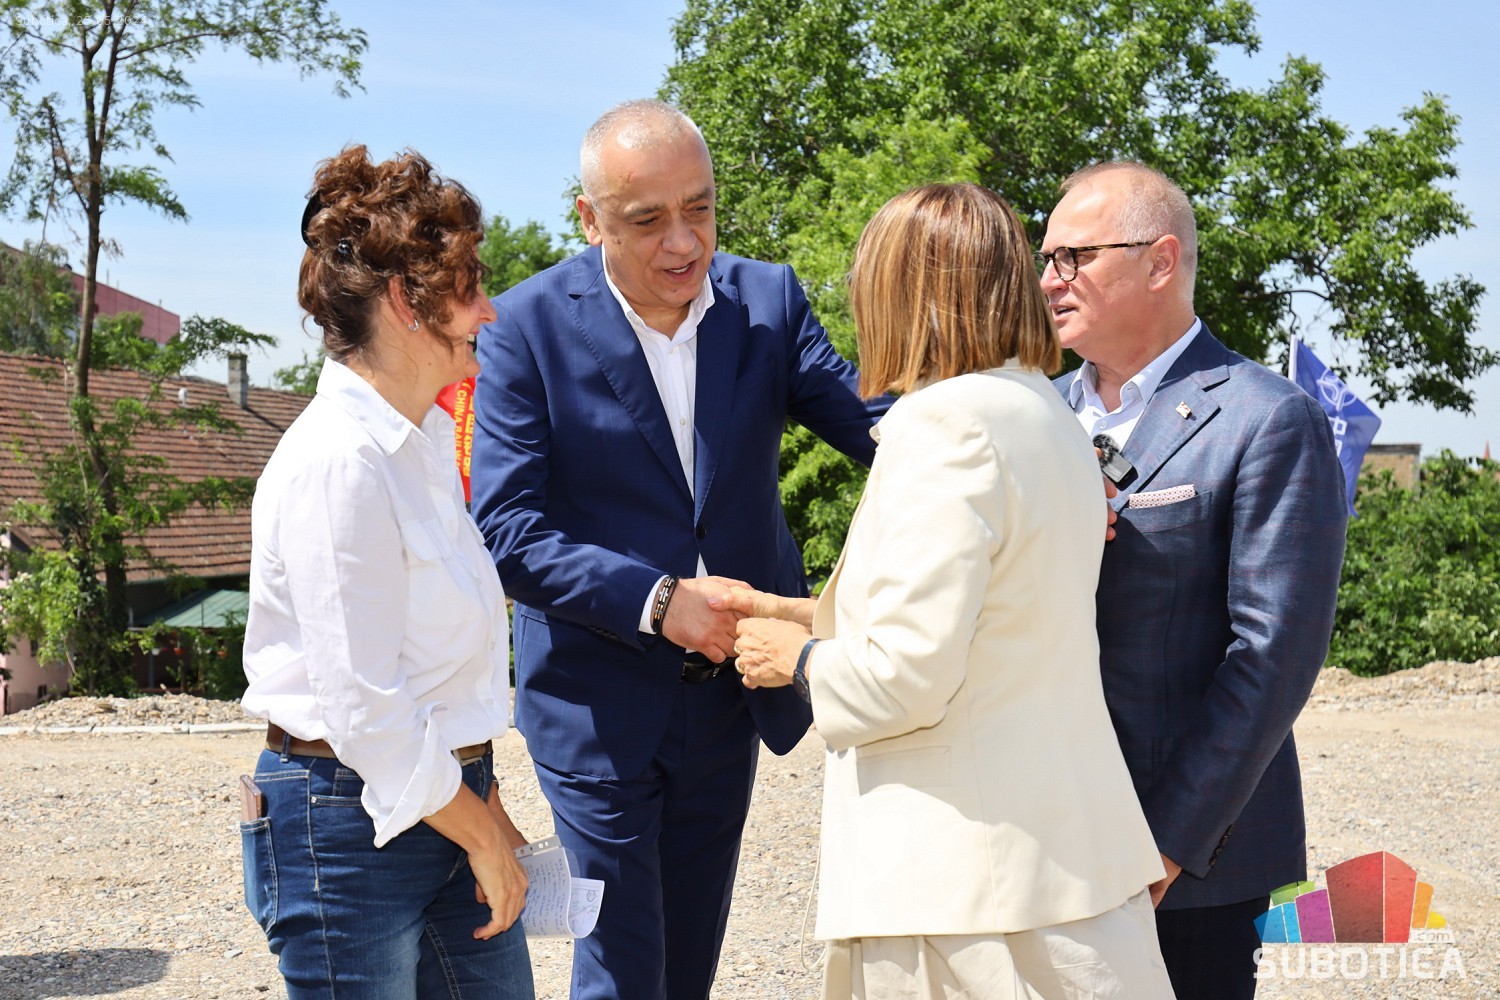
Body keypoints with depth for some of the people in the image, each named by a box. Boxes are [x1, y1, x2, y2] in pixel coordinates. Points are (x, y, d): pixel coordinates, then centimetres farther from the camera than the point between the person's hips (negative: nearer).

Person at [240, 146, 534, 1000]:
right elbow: (364, 709, -20)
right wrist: (482, 838, -10)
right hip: (350, 824, -9)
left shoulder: (427, 437, 9)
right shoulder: (339, 461, -19)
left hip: (445, 800, 9)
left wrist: (484, 798, 10)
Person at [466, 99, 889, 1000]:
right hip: (599, 699, -4)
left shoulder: (767, 300, -3)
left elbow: (881, 424, -11)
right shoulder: (529, 326, -13)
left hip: (731, 687, 4)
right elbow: (505, 529, -16)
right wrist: (658, 601, -26)